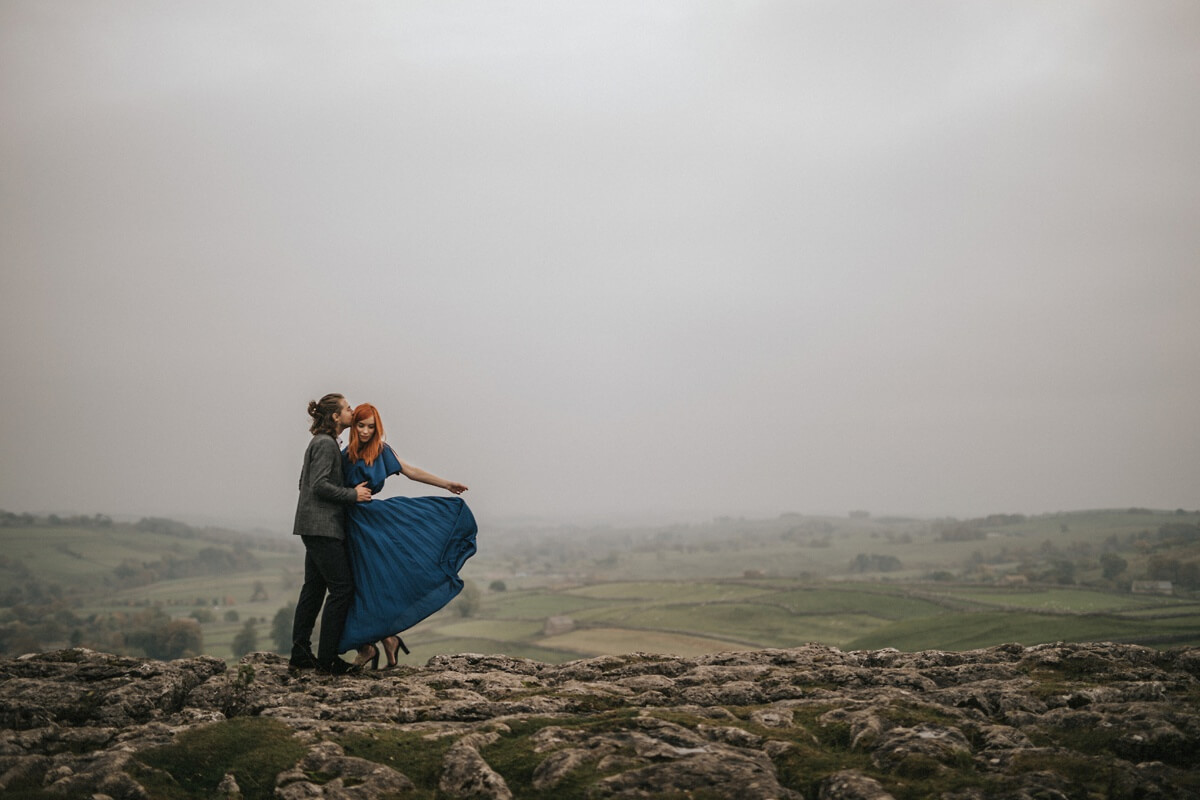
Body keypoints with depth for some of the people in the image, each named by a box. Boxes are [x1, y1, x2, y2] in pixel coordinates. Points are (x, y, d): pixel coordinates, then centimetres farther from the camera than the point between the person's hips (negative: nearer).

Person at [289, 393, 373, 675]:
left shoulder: (322, 443, 19)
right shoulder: (326, 444, -13)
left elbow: (306, 483, 23)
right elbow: (320, 485, -21)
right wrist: (353, 495, -13)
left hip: (315, 527, 11)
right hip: (322, 527, -11)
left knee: (314, 588, 11)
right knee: (341, 588, -8)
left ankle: (300, 654, 13)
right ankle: (327, 658, -6)